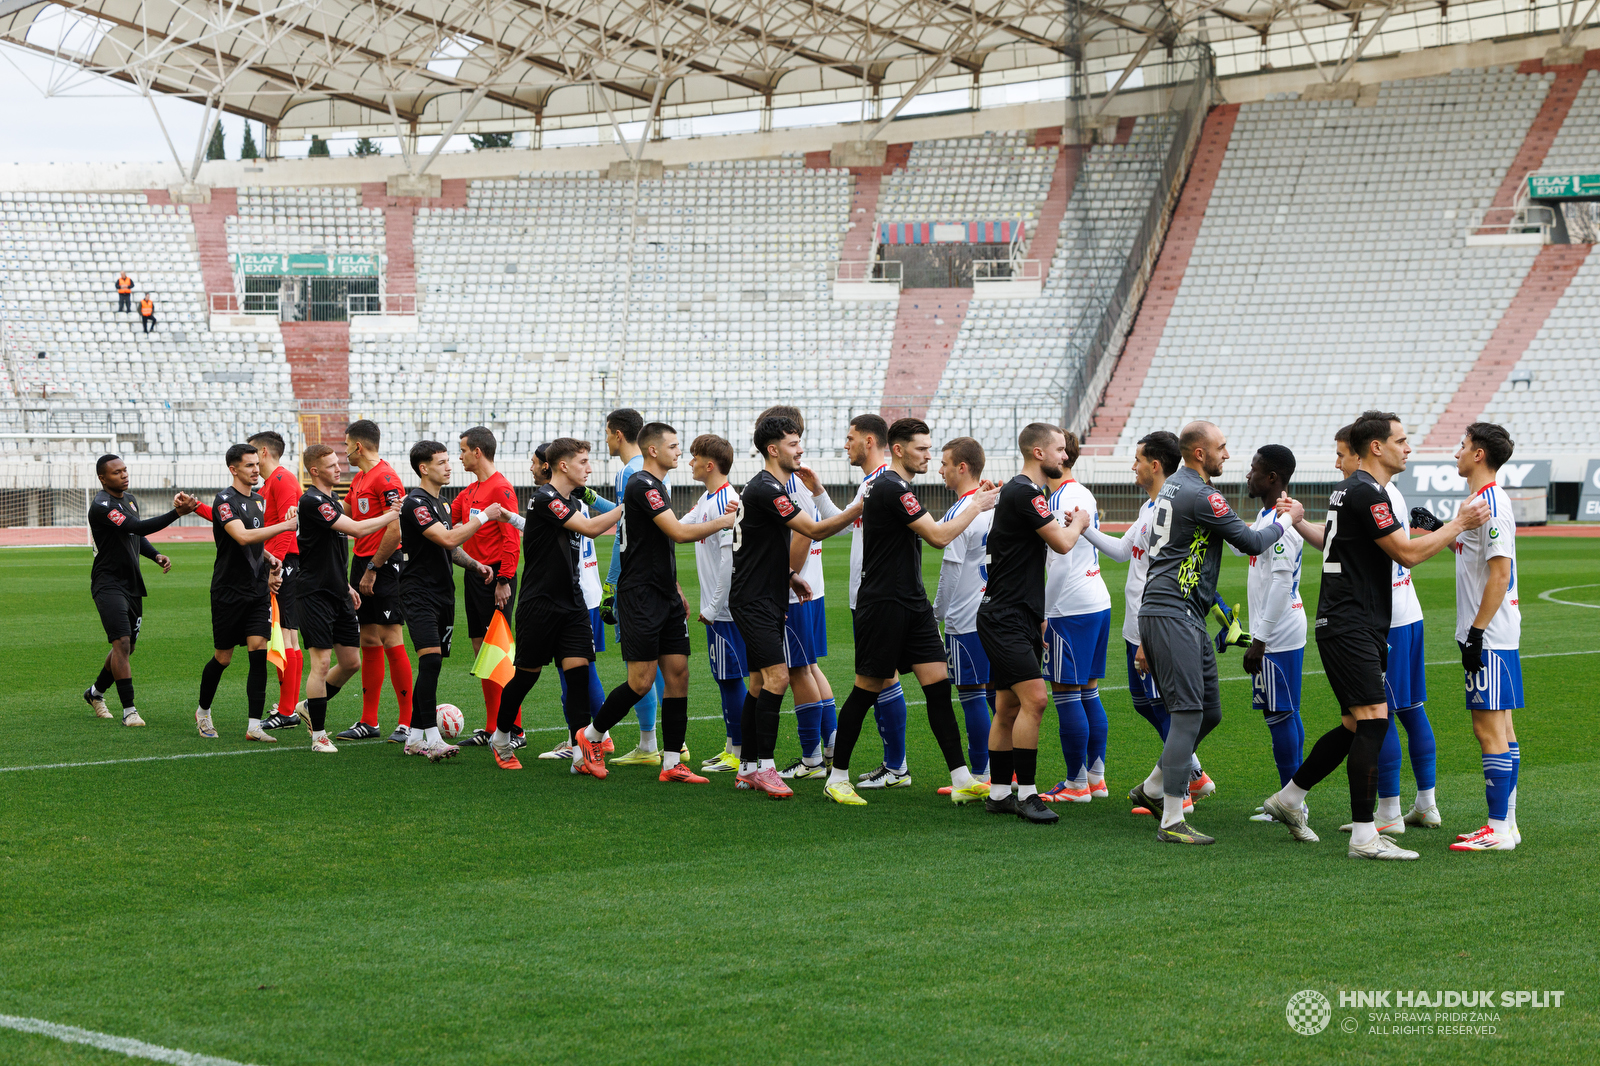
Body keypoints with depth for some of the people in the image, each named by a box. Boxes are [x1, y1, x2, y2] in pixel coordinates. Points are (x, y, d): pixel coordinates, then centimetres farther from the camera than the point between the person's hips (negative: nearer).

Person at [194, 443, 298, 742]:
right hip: (228, 591, -6)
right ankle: (203, 711, 28)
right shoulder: (225, 501, -13)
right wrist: (285, 525, -30)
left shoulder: (259, 500, 13)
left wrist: (270, 562, 9)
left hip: (258, 591, 6)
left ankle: (254, 726, -8)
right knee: (223, 657, 4)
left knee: (258, 653, -7)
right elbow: (242, 537, -29)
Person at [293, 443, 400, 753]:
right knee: (321, 662, -9)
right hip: (316, 595, -9)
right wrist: (392, 515, -13)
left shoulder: (332, 499, 15)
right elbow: (357, 529, -23)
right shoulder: (312, 501, -16)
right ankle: (318, 735, -1)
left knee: (351, 662, 9)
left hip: (338, 595, 9)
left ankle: (311, 707, 29)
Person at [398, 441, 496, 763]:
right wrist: (483, 516, -15)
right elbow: (448, 540, -22)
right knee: (431, 661, -20)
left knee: (431, 665, 9)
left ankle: (415, 738, 15)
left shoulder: (439, 503, 18)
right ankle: (432, 739, -24)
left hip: (443, 592, 9)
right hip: (419, 594, -9)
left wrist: (475, 564, 9)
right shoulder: (415, 502, -13)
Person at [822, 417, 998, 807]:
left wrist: (974, 501, 15)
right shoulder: (893, 488, -17)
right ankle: (837, 778, 12)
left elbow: (926, 534, 25)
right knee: (867, 690, 0)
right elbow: (938, 536, -21)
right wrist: (976, 506, -9)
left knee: (938, 685, 0)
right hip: (882, 604, -9)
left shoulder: (893, 486, 15)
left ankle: (962, 780, -3)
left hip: (912, 604, 9)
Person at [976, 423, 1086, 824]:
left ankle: (999, 793, 14)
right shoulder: (1023, 493, -15)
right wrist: (1078, 523, 5)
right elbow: (1062, 543, -17)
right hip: (1005, 619, -10)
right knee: (1033, 699, -16)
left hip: (1020, 617, 10)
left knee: (1009, 707, 10)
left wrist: (1037, 618, 27)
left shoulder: (1023, 492, 19)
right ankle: (1026, 793, -13)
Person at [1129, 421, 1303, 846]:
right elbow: (1251, 543, -9)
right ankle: (1172, 822, -14)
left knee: (1209, 711, 14)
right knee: (1188, 713, -12)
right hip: (1174, 615, -10)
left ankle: (1152, 789, 23)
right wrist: (1287, 519, 7)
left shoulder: (1173, 487, 16)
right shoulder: (1200, 496, -15)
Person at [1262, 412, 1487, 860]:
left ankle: (1288, 798, 25)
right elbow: (1407, 553, -16)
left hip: (1358, 628, 11)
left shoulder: (1348, 489, 17)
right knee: (1373, 720, -14)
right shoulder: (1366, 492, -15)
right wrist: (1458, 524, -10)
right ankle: (1364, 836, -15)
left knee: (1356, 726, 13)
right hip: (1350, 628, -11)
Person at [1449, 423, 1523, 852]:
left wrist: (1476, 632, -21)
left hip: (1490, 637, -10)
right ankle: (1506, 822, 16)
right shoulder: (1482, 502, 15)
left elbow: (1500, 573, -21)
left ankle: (1499, 829, -9)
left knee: (1489, 728, -9)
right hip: (1493, 636, 10)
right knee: (1500, 728, 11)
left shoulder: (1492, 505, -16)